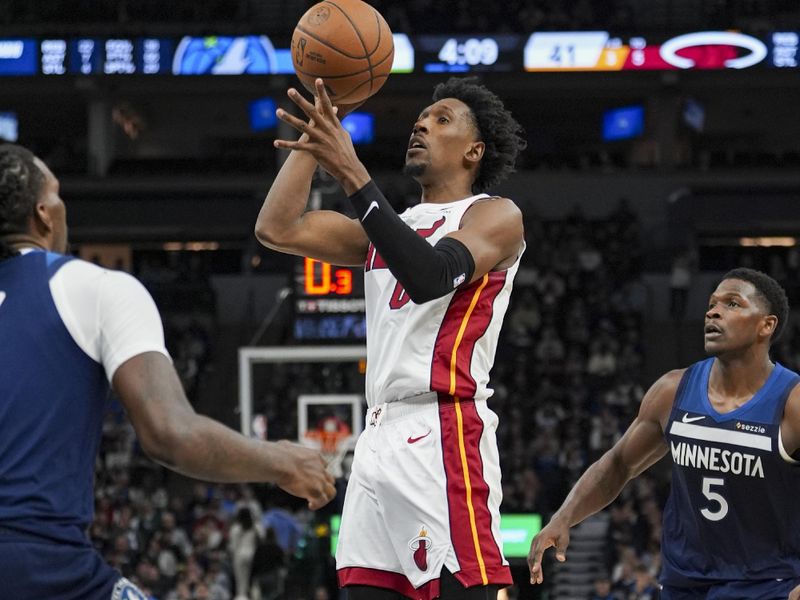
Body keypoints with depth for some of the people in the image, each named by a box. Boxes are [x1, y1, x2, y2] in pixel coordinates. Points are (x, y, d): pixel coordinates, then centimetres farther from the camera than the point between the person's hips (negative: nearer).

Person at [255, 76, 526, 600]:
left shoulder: (497, 216, 1)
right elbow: (277, 230, 14)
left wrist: (352, 175, -22)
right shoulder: (394, 225, 23)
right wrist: (318, 127, 12)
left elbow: (430, 277, -19)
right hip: (380, 436, 8)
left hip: (444, 434, -8)